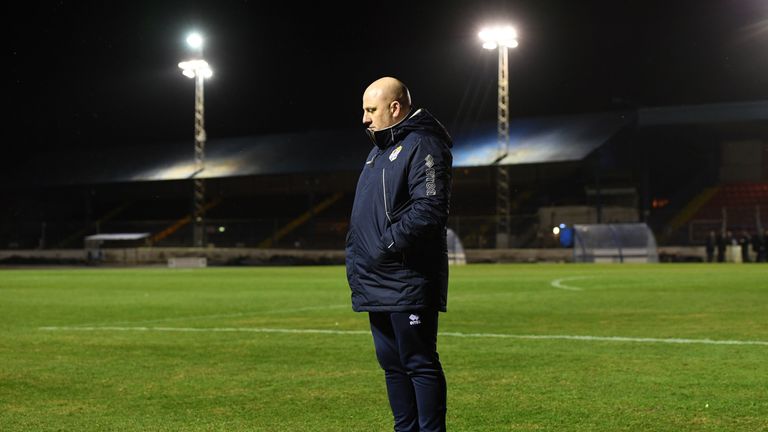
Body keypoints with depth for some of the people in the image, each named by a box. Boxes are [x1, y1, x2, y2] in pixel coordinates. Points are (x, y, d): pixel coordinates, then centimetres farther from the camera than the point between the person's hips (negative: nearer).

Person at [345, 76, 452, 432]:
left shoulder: (422, 146, -10)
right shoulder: (378, 151, 21)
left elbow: (428, 210, -22)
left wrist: (387, 246, -22)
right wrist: (355, 259, 16)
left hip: (409, 284, -10)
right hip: (376, 283, 10)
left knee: (420, 364, -5)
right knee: (392, 364, 13)